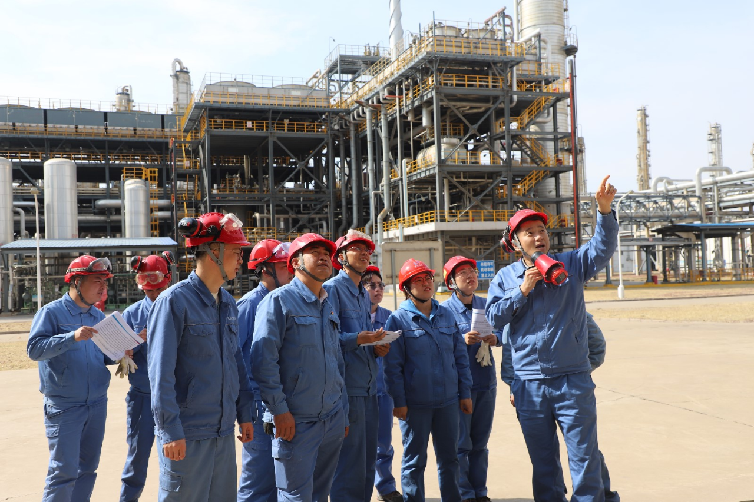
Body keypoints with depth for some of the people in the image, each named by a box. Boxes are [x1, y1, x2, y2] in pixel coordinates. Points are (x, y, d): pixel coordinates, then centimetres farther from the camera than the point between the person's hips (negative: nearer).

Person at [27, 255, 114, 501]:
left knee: (88, 469, 12)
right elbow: (34, 348, -18)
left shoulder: (98, 316, 11)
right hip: (64, 407, -6)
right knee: (64, 470, -6)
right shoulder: (52, 312, -7)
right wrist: (72, 337, -28)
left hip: (97, 405, 6)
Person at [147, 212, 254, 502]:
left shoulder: (228, 303, 10)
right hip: (187, 435, -7)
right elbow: (161, 372, -16)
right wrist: (170, 430, -17)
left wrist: (244, 414, 14)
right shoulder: (175, 301, -13)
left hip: (224, 431, 7)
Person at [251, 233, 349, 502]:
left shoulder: (329, 306, 15)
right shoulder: (279, 300, -8)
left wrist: (343, 412, 17)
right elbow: (263, 359, -15)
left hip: (333, 419, 7)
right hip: (296, 421, -7)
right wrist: (279, 410, -17)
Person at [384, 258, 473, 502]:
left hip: (448, 401, 4)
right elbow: (393, 366, -7)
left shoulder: (447, 315, 9)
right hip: (415, 404, -4)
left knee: (449, 457, 14)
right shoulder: (398, 319, -5)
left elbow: (461, 356, 11)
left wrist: (465, 393, 8)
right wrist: (399, 401, -11)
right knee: (414, 460, 6)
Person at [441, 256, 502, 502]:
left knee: (480, 442, 13)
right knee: (461, 443, 1)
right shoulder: (445, 309, -7)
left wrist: (495, 339, -7)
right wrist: (463, 341, -23)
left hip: (486, 382, 5)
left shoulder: (486, 304, 7)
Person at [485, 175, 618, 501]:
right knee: (542, 460, 12)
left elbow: (603, 247, -11)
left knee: (584, 455, 1)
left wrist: (604, 209, -27)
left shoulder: (570, 265, 4)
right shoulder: (506, 277, 6)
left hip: (573, 379, -1)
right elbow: (493, 317, -2)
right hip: (529, 383, 1)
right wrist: (523, 290, -11)